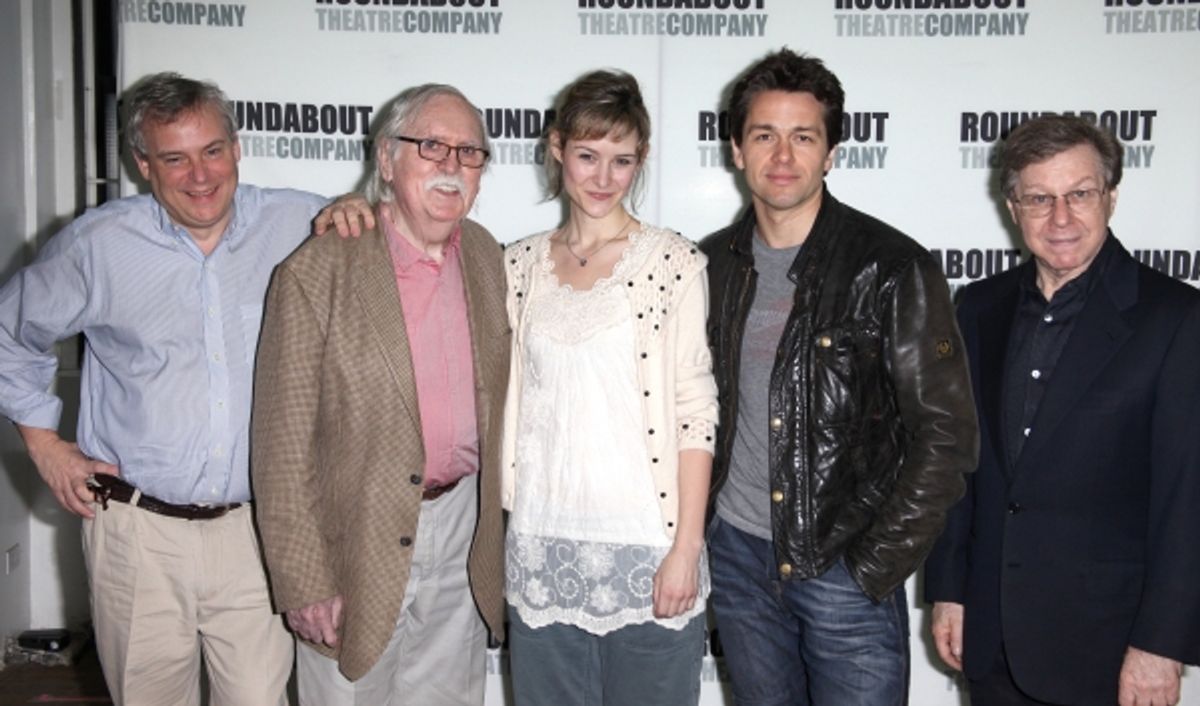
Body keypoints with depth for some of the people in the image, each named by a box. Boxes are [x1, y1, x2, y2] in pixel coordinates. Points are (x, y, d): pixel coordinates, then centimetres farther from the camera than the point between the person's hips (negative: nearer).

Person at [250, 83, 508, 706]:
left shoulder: (485, 255, 4)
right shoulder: (317, 272, -14)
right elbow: (283, 447, -13)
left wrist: (493, 530, 11)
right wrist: (303, 583, -13)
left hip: (462, 533, 5)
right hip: (358, 545, -5)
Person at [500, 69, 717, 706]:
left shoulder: (672, 262, -4)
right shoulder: (521, 263, 7)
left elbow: (696, 410, -7)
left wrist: (686, 546, -10)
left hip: (645, 545, -3)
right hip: (541, 547, 4)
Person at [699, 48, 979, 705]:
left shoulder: (893, 268, -10)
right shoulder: (712, 265, 3)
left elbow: (946, 434, -10)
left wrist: (876, 566, -11)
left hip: (849, 569, -4)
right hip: (737, 553, 4)